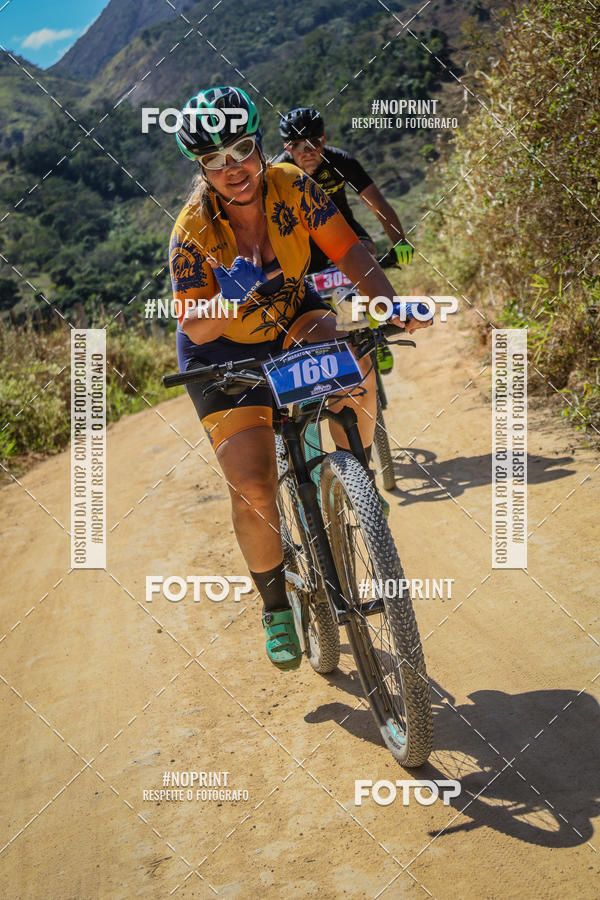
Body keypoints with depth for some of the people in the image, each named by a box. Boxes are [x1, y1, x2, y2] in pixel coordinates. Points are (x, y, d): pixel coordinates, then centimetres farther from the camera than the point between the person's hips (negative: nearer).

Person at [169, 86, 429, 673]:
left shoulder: (293, 188, -17)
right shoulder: (193, 232, -24)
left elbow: (346, 250, -23)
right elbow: (195, 327, -23)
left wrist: (389, 303, -40)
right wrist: (235, 299, -43)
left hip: (291, 318, 3)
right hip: (225, 353, -2)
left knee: (353, 362, -33)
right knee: (252, 488, -14)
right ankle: (275, 607, 10)